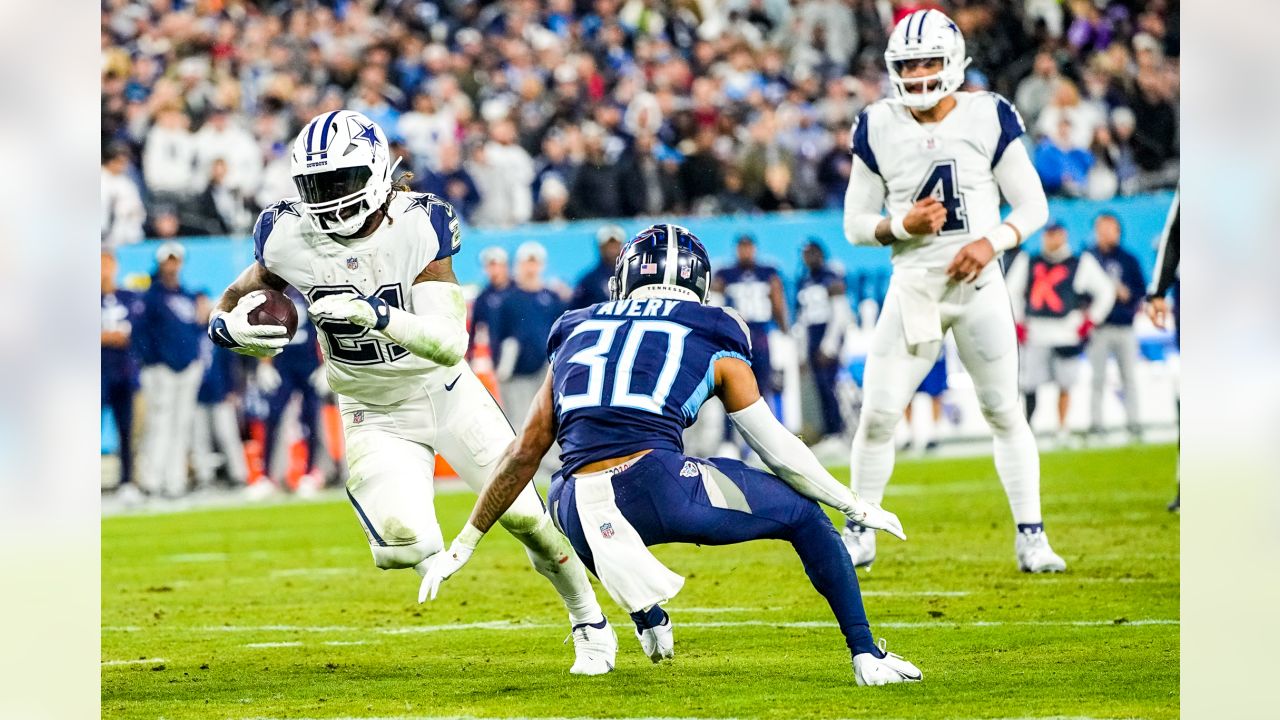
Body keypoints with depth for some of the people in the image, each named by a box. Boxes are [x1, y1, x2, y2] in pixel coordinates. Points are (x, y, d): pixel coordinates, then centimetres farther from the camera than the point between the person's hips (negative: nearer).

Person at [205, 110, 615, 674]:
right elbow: (237, 297, 3)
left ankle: (591, 626, 23)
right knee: (405, 547, -19)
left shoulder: (419, 226, -23)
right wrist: (228, 327, -22)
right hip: (374, 416, 1)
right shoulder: (288, 237, -16)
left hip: (445, 393, -1)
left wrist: (378, 316, -46)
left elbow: (451, 344, -29)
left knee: (526, 517, -3)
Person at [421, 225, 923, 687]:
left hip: (585, 523, 3)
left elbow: (525, 452, 22)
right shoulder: (714, 344, 15)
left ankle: (646, 614, 25)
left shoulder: (578, 335, 22)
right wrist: (856, 508, 34)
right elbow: (779, 452, 20)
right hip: (660, 490, -3)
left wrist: (463, 544, 28)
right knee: (805, 516, 19)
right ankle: (866, 656, 12)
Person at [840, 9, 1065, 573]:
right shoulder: (877, 129, 0)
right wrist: (902, 225, -15)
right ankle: (859, 534, 14)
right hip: (912, 288, 1)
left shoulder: (988, 119, -5)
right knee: (878, 415, -2)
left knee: (1004, 411, 2)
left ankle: (1031, 536, 9)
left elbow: (1033, 205, 1)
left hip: (978, 286, -1)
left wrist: (993, 241, -18)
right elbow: (855, 224, 5)